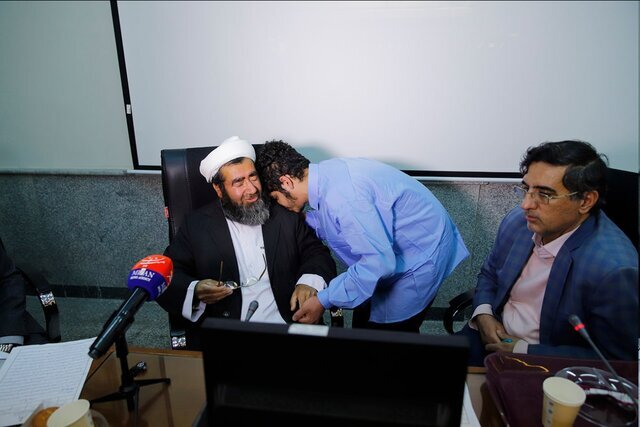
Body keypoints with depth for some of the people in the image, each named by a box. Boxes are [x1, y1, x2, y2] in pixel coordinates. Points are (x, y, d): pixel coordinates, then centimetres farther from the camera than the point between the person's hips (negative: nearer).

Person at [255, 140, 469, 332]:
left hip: (421, 254, -9)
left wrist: (323, 300, -27)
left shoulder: (338, 195, -32)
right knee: (364, 321, 15)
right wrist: (302, 218, -2)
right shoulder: (326, 173, -5)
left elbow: (379, 261, -33)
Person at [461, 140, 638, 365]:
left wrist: (525, 352, -18)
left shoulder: (614, 270, -25)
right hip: (491, 338, 5)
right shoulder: (516, 221, -5)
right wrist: (482, 314, -7)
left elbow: (613, 357, -17)